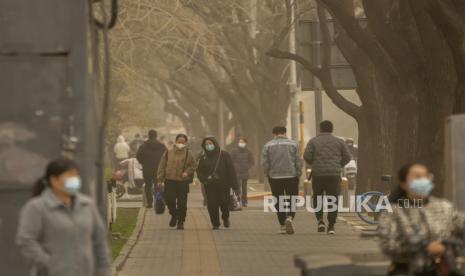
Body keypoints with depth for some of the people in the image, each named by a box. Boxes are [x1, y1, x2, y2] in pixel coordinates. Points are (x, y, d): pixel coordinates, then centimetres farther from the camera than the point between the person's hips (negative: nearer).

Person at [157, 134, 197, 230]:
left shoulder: (188, 154, 1)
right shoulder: (168, 153, 5)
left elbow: (194, 165, 5)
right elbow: (162, 166, 8)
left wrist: (187, 172, -12)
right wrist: (161, 179, 3)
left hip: (183, 182, -1)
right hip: (170, 181, 1)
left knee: (182, 203, 1)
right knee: (169, 200, -5)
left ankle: (181, 222, 14)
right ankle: (174, 215, 24)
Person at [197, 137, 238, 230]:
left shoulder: (224, 155, 0)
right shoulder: (203, 158, 9)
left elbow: (231, 170, -1)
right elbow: (199, 171, 10)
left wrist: (233, 184, -7)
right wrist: (204, 179, -10)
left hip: (223, 185, -2)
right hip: (210, 186, 2)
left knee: (224, 203, -3)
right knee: (212, 205, -4)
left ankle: (225, 218, 26)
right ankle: (215, 224, 9)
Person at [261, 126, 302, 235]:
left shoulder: (268, 145, 3)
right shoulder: (294, 144, 2)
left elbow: (264, 163, -2)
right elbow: (298, 161, -2)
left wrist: (268, 174, 10)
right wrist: (298, 175, 6)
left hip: (275, 177, 1)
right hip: (291, 176, -1)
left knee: (279, 201, 8)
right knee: (292, 199, 5)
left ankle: (282, 226, 8)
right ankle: (290, 217, -20)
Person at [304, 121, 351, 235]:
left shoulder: (313, 141, 3)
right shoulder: (339, 142, 6)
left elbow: (306, 156, -6)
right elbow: (347, 157, 4)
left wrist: (314, 164, 13)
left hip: (318, 174, 0)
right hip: (334, 174, 0)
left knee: (317, 198, 17)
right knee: (333, 200, 3)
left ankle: (320, 220, 1)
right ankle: (331, 226, -2)